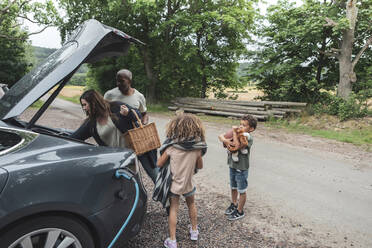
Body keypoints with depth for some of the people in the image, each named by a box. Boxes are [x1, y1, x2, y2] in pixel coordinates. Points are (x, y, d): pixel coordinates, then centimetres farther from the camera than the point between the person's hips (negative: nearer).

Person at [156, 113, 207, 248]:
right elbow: (200, 166, -1)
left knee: (173, 209, 12)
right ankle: (194, 231, 43)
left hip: (174, 184, -1)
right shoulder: (197, 148, -15)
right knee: (191, 204, 25)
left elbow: (159, 164, -11)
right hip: (188, 184, 2)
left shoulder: (171, 146, -19)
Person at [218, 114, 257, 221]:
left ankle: (239, 211, 27)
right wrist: (225, 140, -19)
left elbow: (238, 146, -35)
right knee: (233, 188, 24)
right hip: (232, 166, 7)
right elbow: (221, 136, 1)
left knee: (242, 191, 11)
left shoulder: (249, 138, -19)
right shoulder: (236, 133, 0)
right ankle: (234, 204, 46)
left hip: (242, 169, -7)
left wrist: (235, 133, -28)